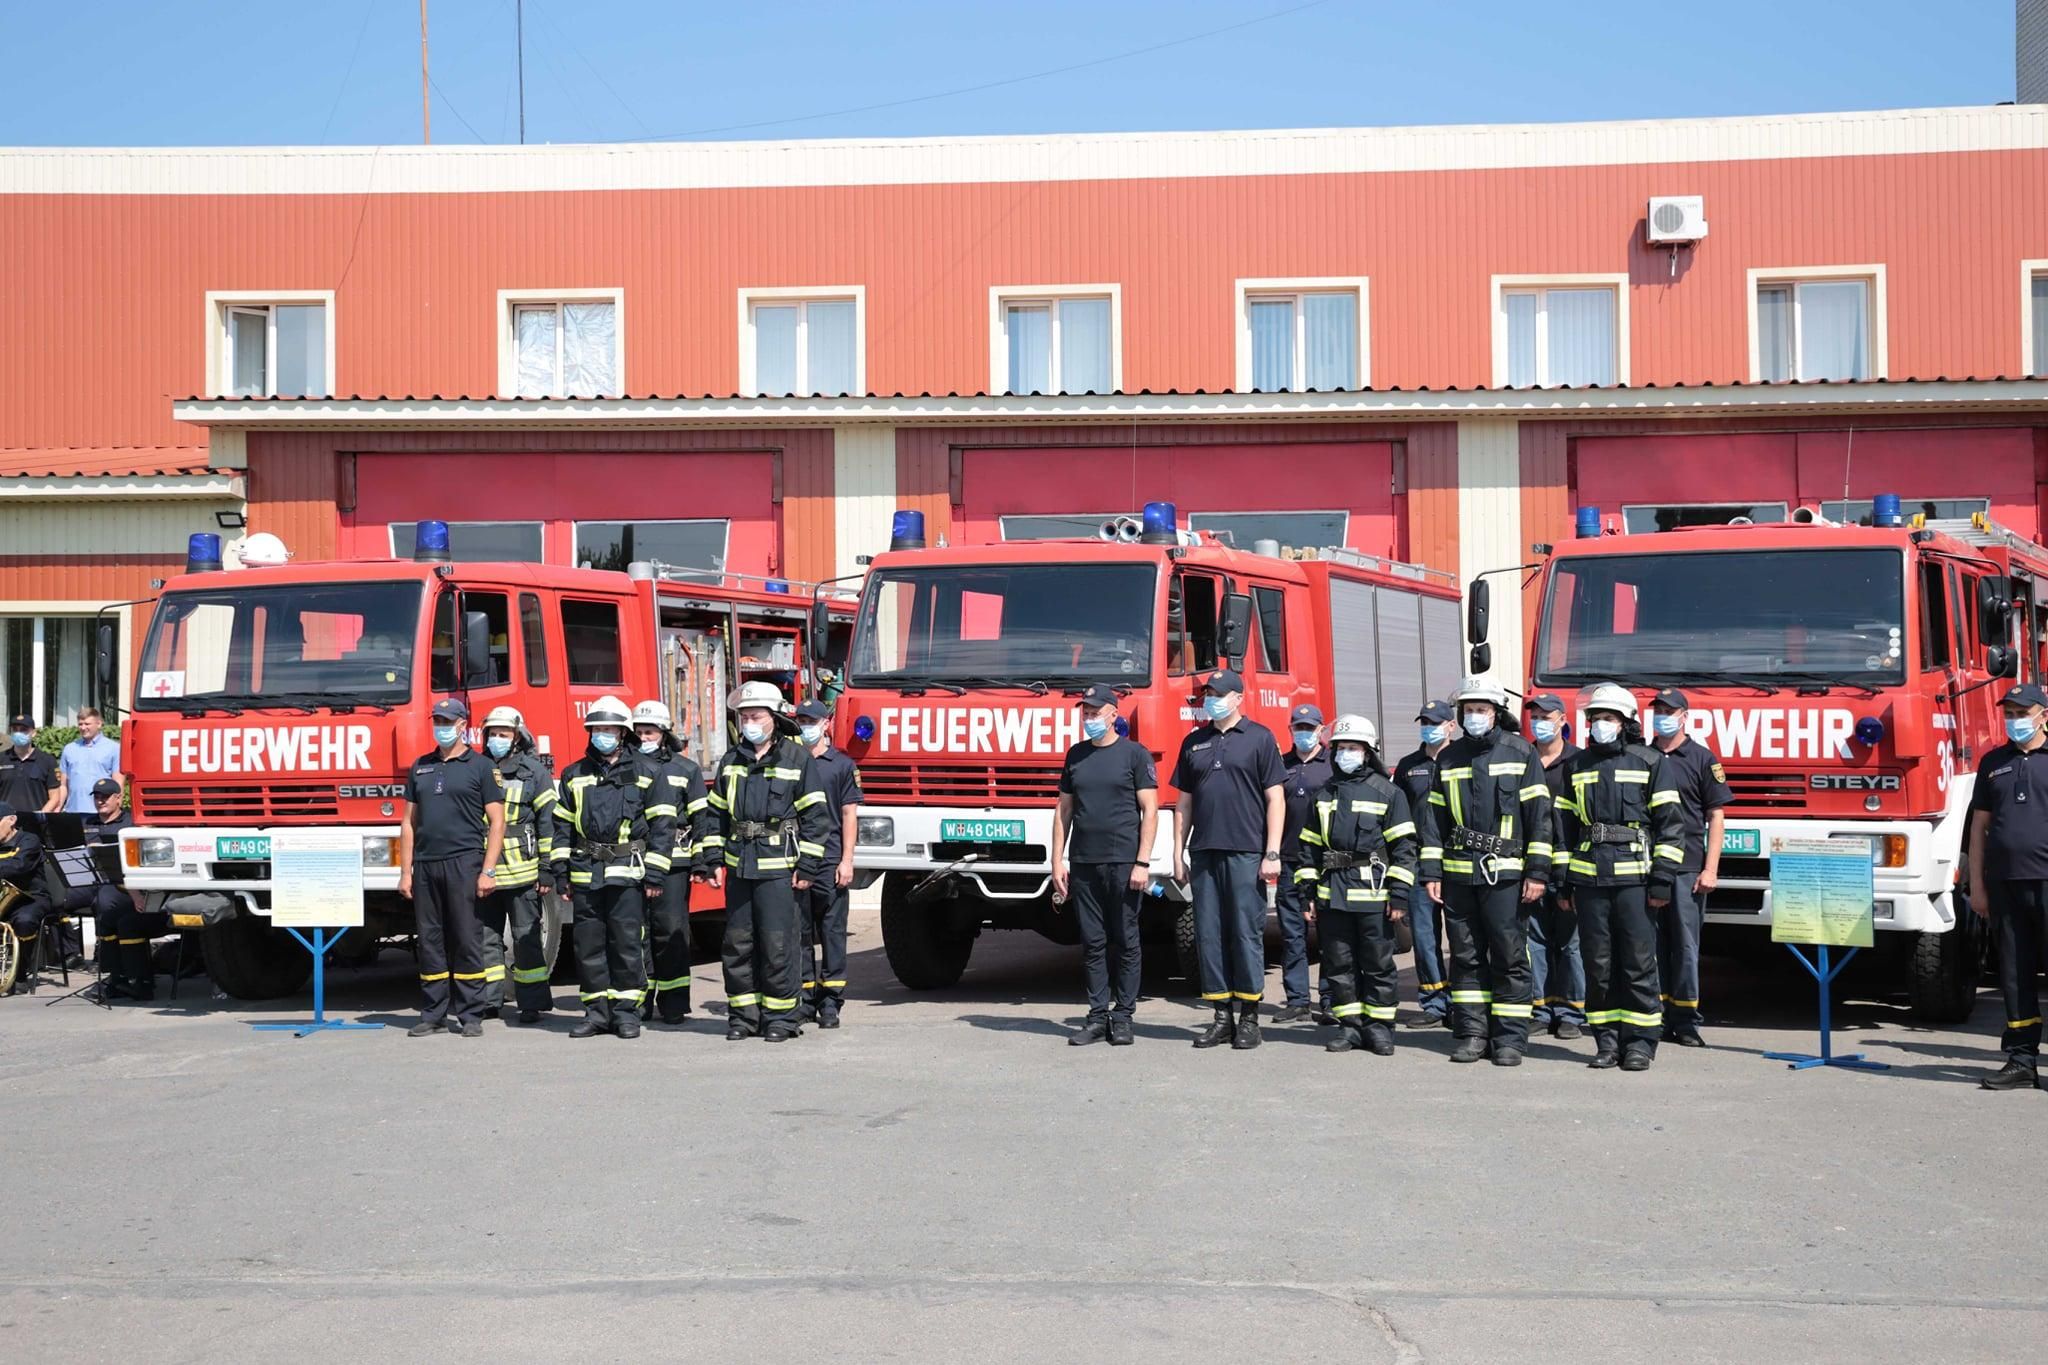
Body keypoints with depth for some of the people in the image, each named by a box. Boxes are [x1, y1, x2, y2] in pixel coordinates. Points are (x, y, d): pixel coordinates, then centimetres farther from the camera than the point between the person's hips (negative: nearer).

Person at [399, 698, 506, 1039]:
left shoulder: (480, 767, 3)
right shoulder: (420, 767, 16)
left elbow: (497, 821, -1)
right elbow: (409, 822, 16)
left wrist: (487, 871, -9)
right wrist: (405, 872, 8)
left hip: (463, 863, -4)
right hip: (425, 866, 4)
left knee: (466, 941, -4)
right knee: (429, 941, 6)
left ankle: (470, 1015, 1)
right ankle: (434, 1014, 12)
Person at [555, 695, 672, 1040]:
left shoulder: (645, 772, 3)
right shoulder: (574, 775, 13)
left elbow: (662, 825, 0)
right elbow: (563, 825, 15)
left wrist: (655, 875, -6)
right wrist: (560, 872, 7)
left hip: (628, 873, -3)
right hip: (585, 875, 3)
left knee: (627, 943, -3)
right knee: (588, 945, 5)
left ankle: (626, 1011, 6)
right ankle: (596, 1010, 13)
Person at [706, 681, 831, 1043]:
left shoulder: (797, 759, -1)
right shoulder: (731, 761, 13)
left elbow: (814, 816, -2)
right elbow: (718, 813, 17)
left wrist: (807, 867, -7)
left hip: (778, 867, -5)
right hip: (739, 865, 5)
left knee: (778, 944, -4)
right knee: (737, 943, 7)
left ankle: (780, 1017, 5)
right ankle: (743, 1014, 15)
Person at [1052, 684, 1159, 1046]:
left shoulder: (1134, 754, 1)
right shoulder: (1076, 755, 14)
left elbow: (1150, 811, -3)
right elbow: (1063, 810, 16)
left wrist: (1142, 863, -11)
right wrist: (1058, 861, 8)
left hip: (1123, 863, -4)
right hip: (1083, 865, 4)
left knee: (1125, 942, 1)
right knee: (1092, 943, 4)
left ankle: (1123, 1016, 6)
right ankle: (1098, 1016, 8)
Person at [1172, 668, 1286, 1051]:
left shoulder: (1259, 738, 2)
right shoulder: (1194, 742, 15)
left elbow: (1275, 799, -2)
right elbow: (1184, 802, 16)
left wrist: (1272, 854, -9)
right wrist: (1178, 853, 10)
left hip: (1245, 853, -4)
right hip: (1203, 853, 5)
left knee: (1247, 933, -3)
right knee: (1208, 934, 4)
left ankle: (1249, 1017, 4)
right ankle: (1221, 1016, 10)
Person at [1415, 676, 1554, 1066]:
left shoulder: (1520, 753, 0)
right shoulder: (1449, 758, 12)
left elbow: (1538, 814, -3)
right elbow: (1434, 818, 11)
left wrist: (1537, 872, -8)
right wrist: (1431, 872, 5)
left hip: (1505, 873, -4)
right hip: (1458, 873, 4)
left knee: (1509, 957, -2)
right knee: (1466, 957, 7)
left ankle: (1510, 1038, 3)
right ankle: (1471, 1033, 14)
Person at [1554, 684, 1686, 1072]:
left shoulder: (1651, 763, 2)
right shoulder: (1576, 766, 15)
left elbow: (1670, 824, -1)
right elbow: (1565, 826, 16)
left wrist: (1662, 879, -9)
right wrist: (1563, 882, 10)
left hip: (1634, 879, -4)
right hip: (1588, 880, 4)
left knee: (1639, 963, -2)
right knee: (1598, 965, 5)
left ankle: (1641, 1041, 4)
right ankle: (1607, 1040, 12)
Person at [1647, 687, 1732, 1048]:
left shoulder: (1702, 758, 3)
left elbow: (1715, 816, 0)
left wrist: (1710, 869, -8)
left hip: (1687, 868, -3)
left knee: (1685, 944, -2)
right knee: (1652, 944, 4)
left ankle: (1685, 1022, 2)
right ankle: (1656, 1018, 9)